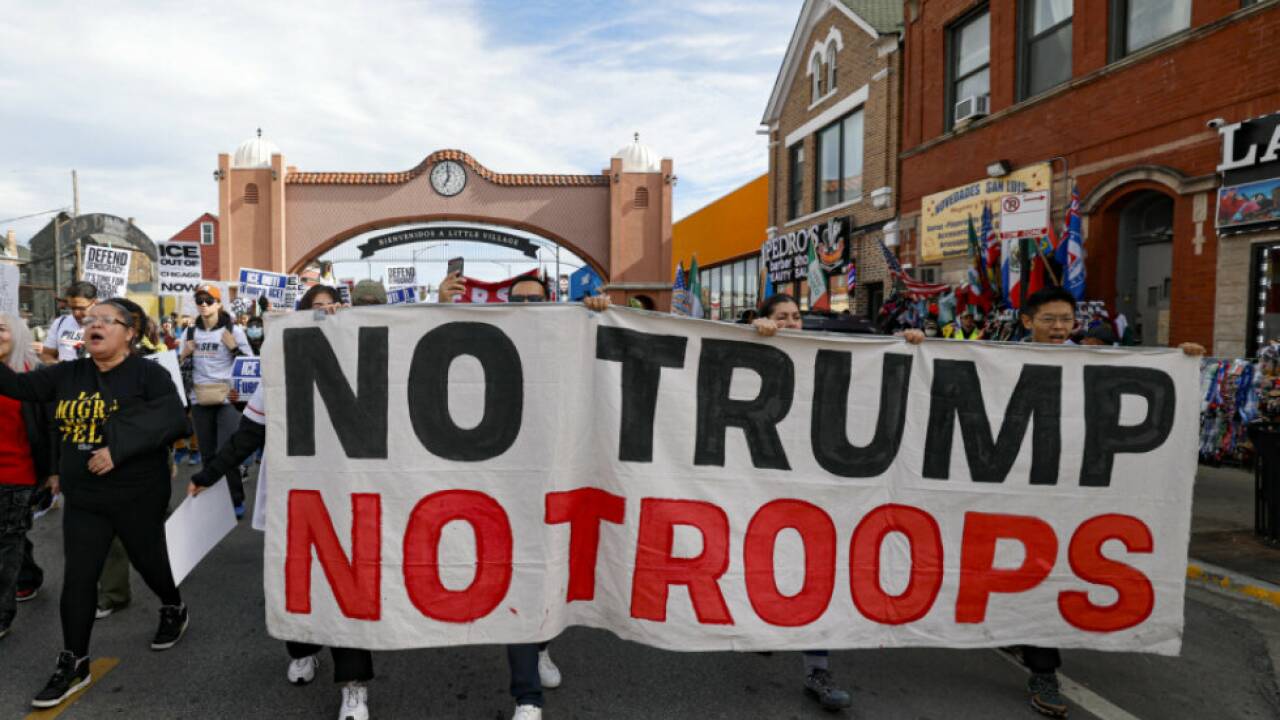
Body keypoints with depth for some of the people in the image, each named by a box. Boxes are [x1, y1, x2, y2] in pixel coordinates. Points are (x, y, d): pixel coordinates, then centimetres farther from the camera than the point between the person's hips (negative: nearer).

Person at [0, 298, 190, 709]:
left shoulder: (149, 374, -11)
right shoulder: (68, 374, 6)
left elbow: (174, 420, -23)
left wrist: (118, 447, -29)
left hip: (138, 495, -4)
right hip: (83, 498, 4)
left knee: (148, 560, 14)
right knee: (77, 577, 5)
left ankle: (174, 610, 43)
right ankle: (73, 663, 18)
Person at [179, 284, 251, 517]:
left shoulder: (233, 329, -2)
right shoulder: (192, 331, 10)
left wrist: (233, 347, -17)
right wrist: (184, 354, 1)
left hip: (226, 398, -5)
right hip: (199, 399, 5)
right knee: (207, 453, 11)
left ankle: (236, 501, 2)